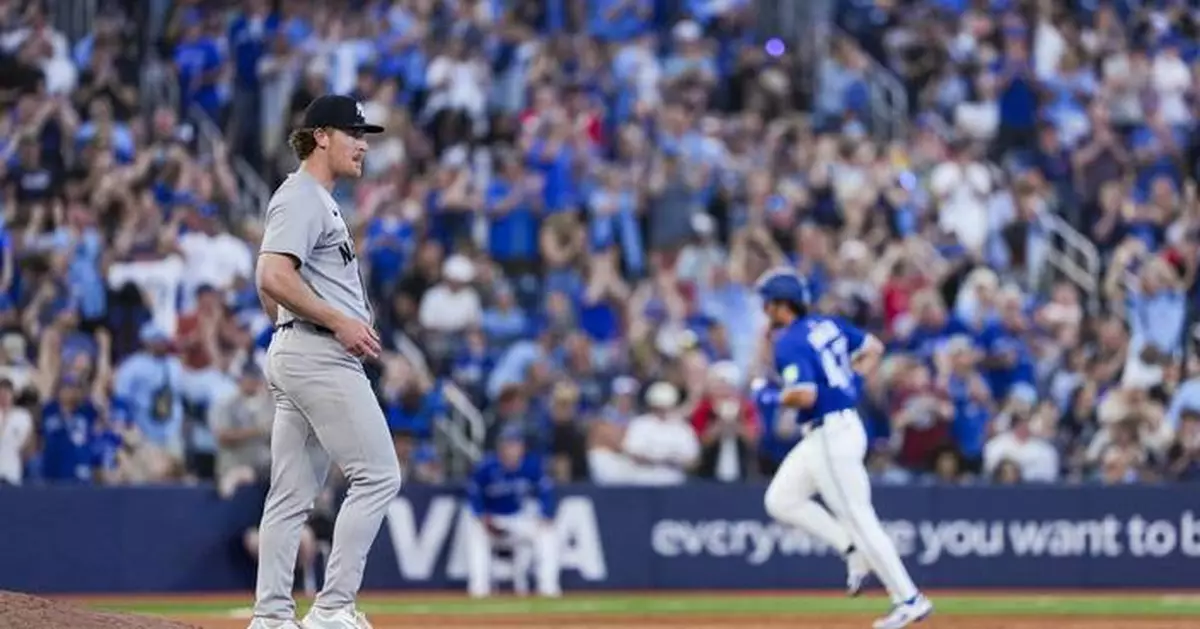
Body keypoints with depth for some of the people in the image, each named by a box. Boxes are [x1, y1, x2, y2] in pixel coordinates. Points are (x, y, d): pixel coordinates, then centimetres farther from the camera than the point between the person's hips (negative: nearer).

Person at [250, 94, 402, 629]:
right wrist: (339, 322, -20)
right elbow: (273, 278, -23)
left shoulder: (317, 201, 22)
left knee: (293, 494, 8)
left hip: (296, 357, 11)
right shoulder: (302, 198, -10)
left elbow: (271, 290, 27)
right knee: (377, 476, -11)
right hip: (320, 357, -11)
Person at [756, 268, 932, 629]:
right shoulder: (828, 326, 9)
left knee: (858, 518, -5)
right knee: (780, 500, 15)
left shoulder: (789, 343, -17)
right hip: (845, 424, 10)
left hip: (831, 436, -10)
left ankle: (909, 599, -3)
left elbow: (805, 395, -28)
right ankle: (855, 551, 12)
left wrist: (781, 399, -7)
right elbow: (874, 348, 19)